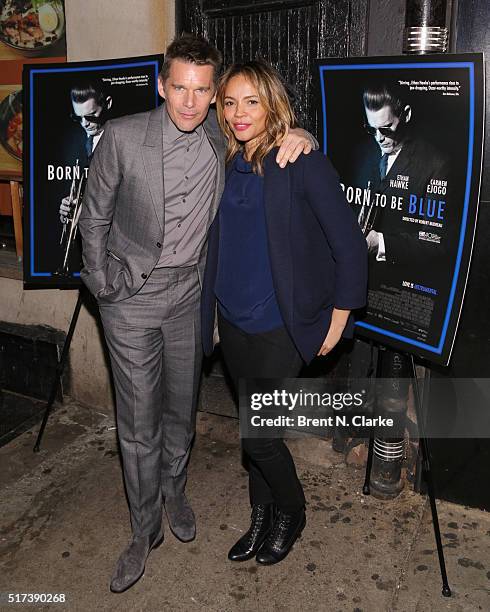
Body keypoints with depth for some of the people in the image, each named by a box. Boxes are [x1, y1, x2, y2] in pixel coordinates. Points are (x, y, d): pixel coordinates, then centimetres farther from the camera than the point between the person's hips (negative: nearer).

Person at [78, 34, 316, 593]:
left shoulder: (222, 136, -4)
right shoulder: (122, 135, -11)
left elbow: (265, 126, 14)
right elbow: (95, 214, -1)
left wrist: (299, 136, -11)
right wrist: (101, 283, -1)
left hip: (190, 295, 3)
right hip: (131, 297, -2)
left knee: (181, 408, 16)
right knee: (138, 420, 4)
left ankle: (174, 490, 44)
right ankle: (145, 527, 26)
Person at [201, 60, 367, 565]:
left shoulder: (304, 163, -15)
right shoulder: (225, 165, 4)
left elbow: (349, 244, -12)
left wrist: (338, 317, -8)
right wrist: (215, 311, 13)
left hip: (281, 326, -6)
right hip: (233, 322, 6)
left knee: (256, 432, -1)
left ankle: (291, 511, 29)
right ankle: (262, 517, 38)